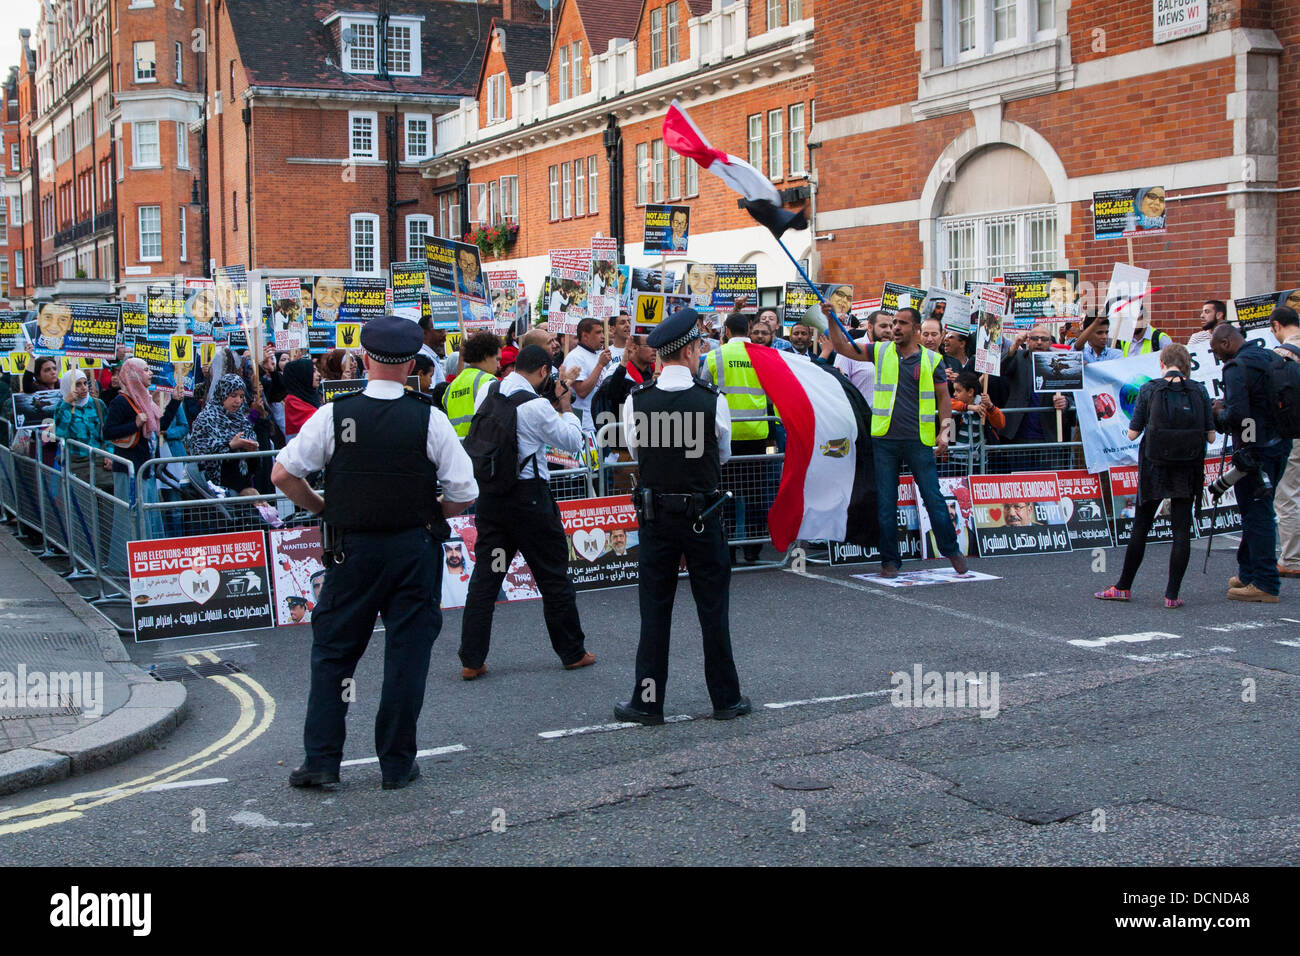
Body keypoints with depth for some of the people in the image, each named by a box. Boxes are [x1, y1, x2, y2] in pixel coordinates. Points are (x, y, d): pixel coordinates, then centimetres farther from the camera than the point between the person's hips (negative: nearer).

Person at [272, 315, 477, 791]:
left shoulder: (334, 414, -6)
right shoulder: (429, 419, -7)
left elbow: (282, 473, -4)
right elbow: (465, 493, -6)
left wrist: (320, 508, 11)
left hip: (351, 549, 0)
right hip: (415, 549, 0)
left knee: (333, 653, 12)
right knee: (407, 654, 8)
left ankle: (321, 760, 13)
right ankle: (397, 764, 14)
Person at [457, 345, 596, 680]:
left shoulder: (487, 391, 4)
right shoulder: (536, 405, -16)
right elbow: (573, 442, -5)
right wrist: (565, 407, 6)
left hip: (489, 495, 6)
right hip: (528, 497, -6)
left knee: (485, 576, 8)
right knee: (554, 575, 8)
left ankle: (471, 661, 7)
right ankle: (573, 653, 20)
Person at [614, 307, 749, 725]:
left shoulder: (636, 402, -6)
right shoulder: (714, 401, -10)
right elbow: (724, 454, 4)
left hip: (655, 514, 1)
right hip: (704, 516, -1)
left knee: (654, 609, 8)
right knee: (713, 609, 9)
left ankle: (647, 701, 12)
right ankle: (726, 698, 18)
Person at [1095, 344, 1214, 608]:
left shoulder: (1149, 390, -6)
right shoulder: (1199, 391, -2)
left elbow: (1132, 434, -5)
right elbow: (1211, 436, -1)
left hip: (1154, 469, -1)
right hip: (1188, 472, 1)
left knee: (1140, 528, 11)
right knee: (1182, 529, 6)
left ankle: (1124, 586, 20)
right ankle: (1172, 594, 4)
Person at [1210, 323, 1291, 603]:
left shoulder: (1237, 367, -16)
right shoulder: (1270, 358, 12)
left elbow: (1237, 414, -25)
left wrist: (1219, 413, -3)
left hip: (1254, 450, -9)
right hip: (1279, 445, 9)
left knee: (1256, 514, -4)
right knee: (1257, 512, 17)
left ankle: (1265, 585, -2)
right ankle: (1248, 574, 26)